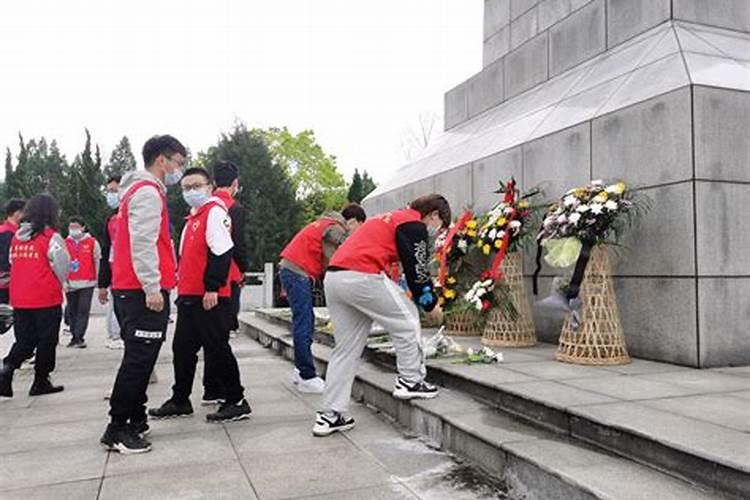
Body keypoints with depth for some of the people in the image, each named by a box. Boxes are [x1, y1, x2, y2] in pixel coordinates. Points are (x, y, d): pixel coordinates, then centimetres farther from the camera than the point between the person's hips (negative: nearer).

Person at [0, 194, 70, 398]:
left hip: (19, 299, 5)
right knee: (46, 341, 8)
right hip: (46, 299, -5)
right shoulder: (51, 237, -11)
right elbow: (62, 266, -7)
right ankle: (41, 382, 14)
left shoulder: (17, 236, 7)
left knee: (24, 341, 15)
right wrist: (59, 285, 13)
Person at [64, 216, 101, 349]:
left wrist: (98, 279, 3)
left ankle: (78, 337, -3)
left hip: (87, 283, -3)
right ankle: (75, 337, 18)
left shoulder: (92, 242, -1)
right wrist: (63, 281, 2)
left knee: (83, 310, -6)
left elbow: (98, 261, 3)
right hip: (70, 284, 3)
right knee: (72, 311, 9)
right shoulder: (65, 243, 6)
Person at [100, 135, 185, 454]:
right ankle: (117, 430, 0)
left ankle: (135, 420, 24)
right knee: (138, 360, -7)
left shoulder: (145, 191, 21)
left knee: (140, 358, 15)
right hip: (143, 292, -11)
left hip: (137, 291, 11)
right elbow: (143, 244, -20)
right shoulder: (148, 192, -11)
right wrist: (152, 288, -21)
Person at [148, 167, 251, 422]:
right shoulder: (192, 217, 20)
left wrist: (212, 287, -22)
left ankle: (236, 401, 7)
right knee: (182, 348, 15)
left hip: (210, 298, -9)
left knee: (217, 349, -4)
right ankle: (180, 401, 28)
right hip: (189, 296, 10)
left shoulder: (215, 211, -9)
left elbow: (222, 253, -19)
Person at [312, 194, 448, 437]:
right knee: (407, 320, 10)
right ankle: (410, 381, 16)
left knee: (346, 349, 13)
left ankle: (329, 415, 13)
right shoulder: (415, 226, 3)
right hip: (362, 277, -9)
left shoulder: (391, 218, 31)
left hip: (332, 278, 9)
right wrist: (431, 305, 15)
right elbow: (417, 271, -1)